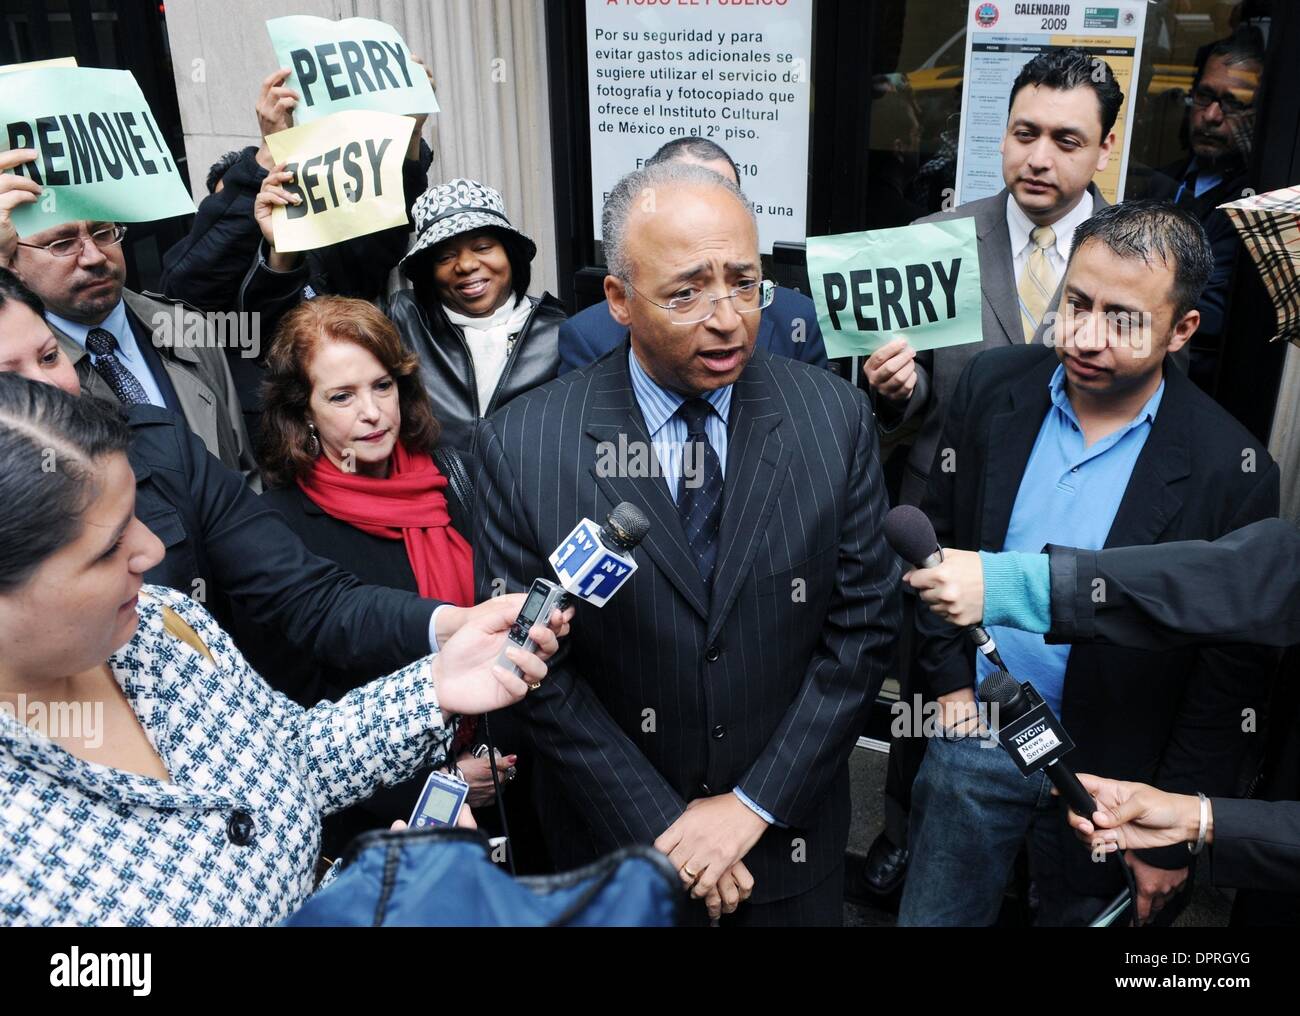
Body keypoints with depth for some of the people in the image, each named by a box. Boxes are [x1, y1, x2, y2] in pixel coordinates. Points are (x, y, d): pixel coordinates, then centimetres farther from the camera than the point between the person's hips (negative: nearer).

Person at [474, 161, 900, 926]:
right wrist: (660, 831, -12)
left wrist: (752, 805, -11)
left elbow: (865, 625, -8)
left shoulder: (836, 417, -11)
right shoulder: (523, 447, -15)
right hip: (618, 845, -1)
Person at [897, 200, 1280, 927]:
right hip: (973, 732, 3)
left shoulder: (1232, 470, -17)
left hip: (1107, 777, -2)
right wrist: (948, 680, -1)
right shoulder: (992, 387, -8)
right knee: (930, 915, 17)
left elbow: (1232, 676, -11)